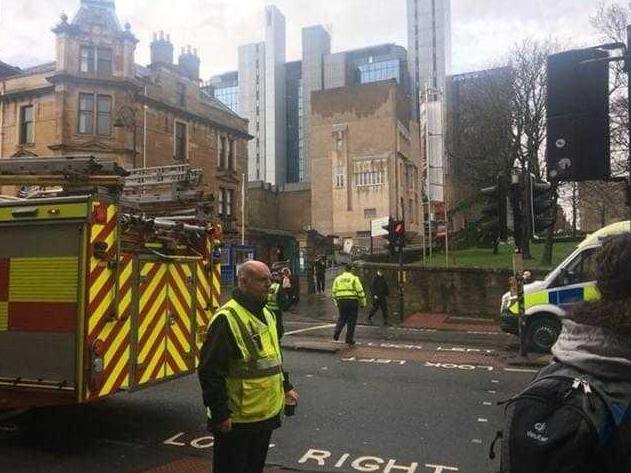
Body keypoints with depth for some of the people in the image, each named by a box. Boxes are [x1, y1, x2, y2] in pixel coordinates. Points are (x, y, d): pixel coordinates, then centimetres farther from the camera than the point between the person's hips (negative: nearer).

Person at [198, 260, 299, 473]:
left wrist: (286, 386, 20)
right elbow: (210, 371, -22)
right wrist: (220, 414, -21)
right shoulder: (227, 318, -20)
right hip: (236, 421, -8)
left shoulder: (267, 315, 10)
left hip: (266, 415, 8)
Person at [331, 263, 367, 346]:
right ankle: (349, 340, 9)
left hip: (341, 302, 3)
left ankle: (336, 334, -1)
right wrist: (363, 302, 1)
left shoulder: (338, 278, 9)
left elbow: (333, 292, 11)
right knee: (351, 321, 5)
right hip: (352, 301, -3)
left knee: (341, 318, 19)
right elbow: (360, 291, -7)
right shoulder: (354, 278, -3)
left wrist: (336, 302, 21)